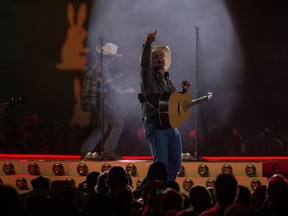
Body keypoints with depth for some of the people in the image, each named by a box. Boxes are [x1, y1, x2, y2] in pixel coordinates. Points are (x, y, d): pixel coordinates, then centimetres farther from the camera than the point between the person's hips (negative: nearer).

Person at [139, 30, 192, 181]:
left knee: (176, 162, 7)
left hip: (170, 125, 7)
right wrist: (148, 44, -35)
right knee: (161, 163, -13)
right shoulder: (149, 75, 0)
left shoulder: (168, 81, 21)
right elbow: (144, 62, -21)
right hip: (155, 125, -7)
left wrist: (184, 91, 7)